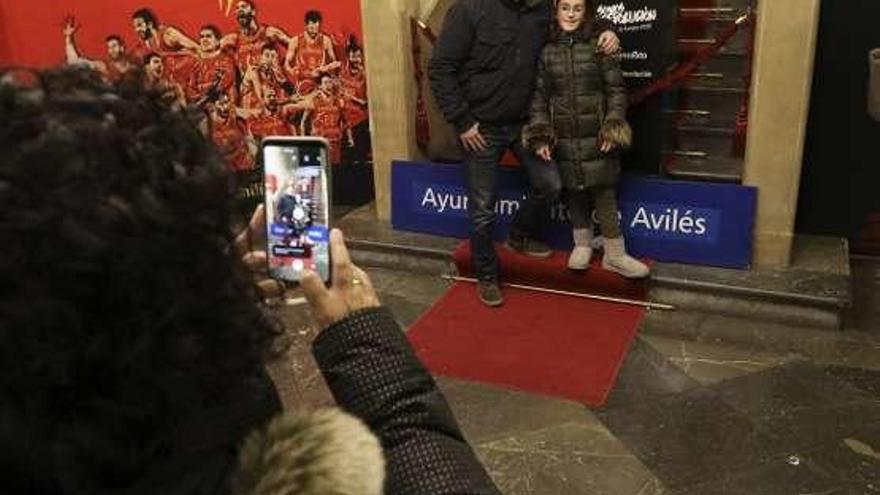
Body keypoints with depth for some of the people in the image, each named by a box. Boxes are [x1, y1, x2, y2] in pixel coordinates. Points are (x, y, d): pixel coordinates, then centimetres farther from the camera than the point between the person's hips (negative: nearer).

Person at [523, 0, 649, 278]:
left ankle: (615, 254, 13)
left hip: (596, 135, -1)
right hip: (563, 137, 2)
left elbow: (616, 89, -1)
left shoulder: (599, 44, -2)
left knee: (604, 193, 2)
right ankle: (582, 245, 30)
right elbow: (539, 95, 3)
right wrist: (540, 135, -6)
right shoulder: (546, 49, 2)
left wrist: (613, 128, -11)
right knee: (574, 192, 11)